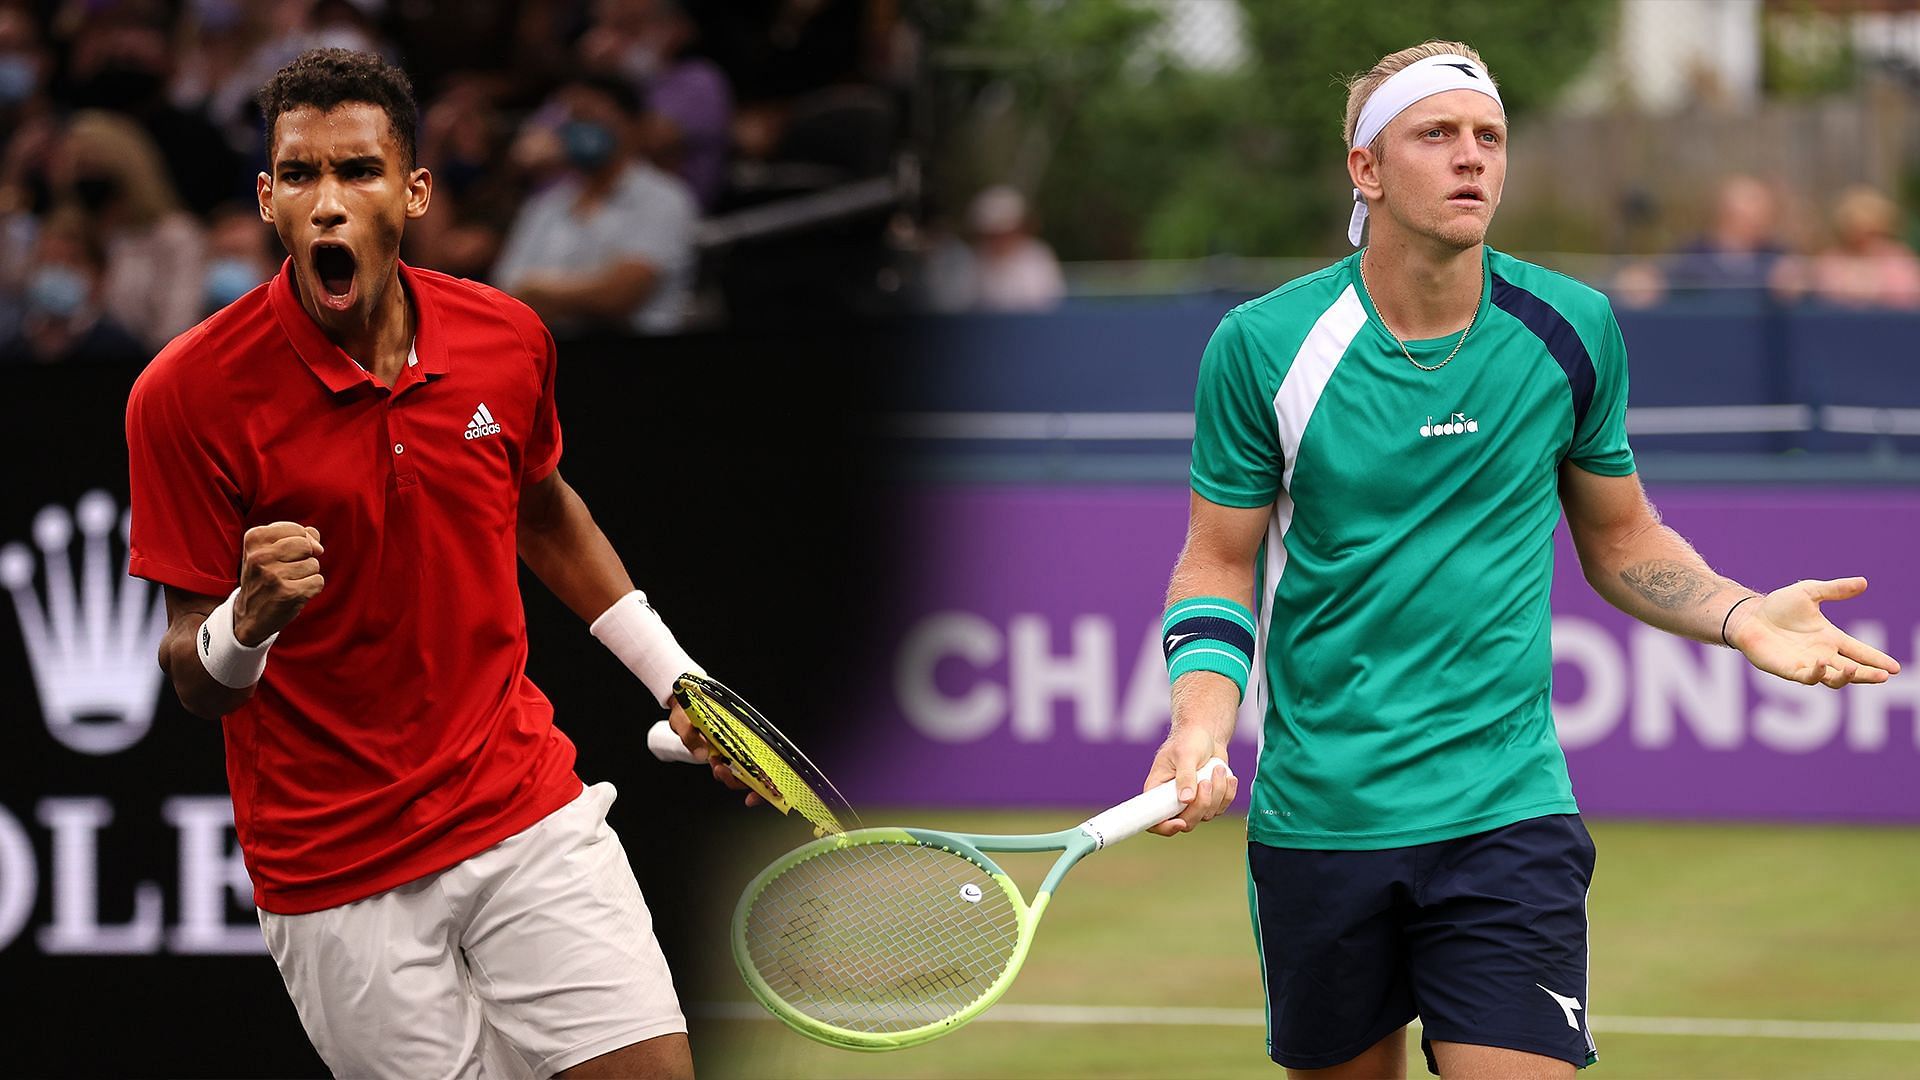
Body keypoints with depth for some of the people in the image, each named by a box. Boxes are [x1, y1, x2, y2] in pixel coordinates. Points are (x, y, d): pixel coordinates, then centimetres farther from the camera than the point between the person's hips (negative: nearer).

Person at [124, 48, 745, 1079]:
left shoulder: (506, 337, -2)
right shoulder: (188, 393, -15)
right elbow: (195, 679, -12)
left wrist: (675, 677, 21)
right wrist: (244, 626, -33)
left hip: (529, 808, 3)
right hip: (335, 869, -3)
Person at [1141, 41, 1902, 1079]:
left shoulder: (1572, 331, 1)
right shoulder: (1263, 345, -4)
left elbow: (1623, 539, 14)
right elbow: (1219, 561, 3)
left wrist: (1740, 616, -5)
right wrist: (1202, 717, -15)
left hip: (1506, 811, 0)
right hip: (1317, 820, 0)